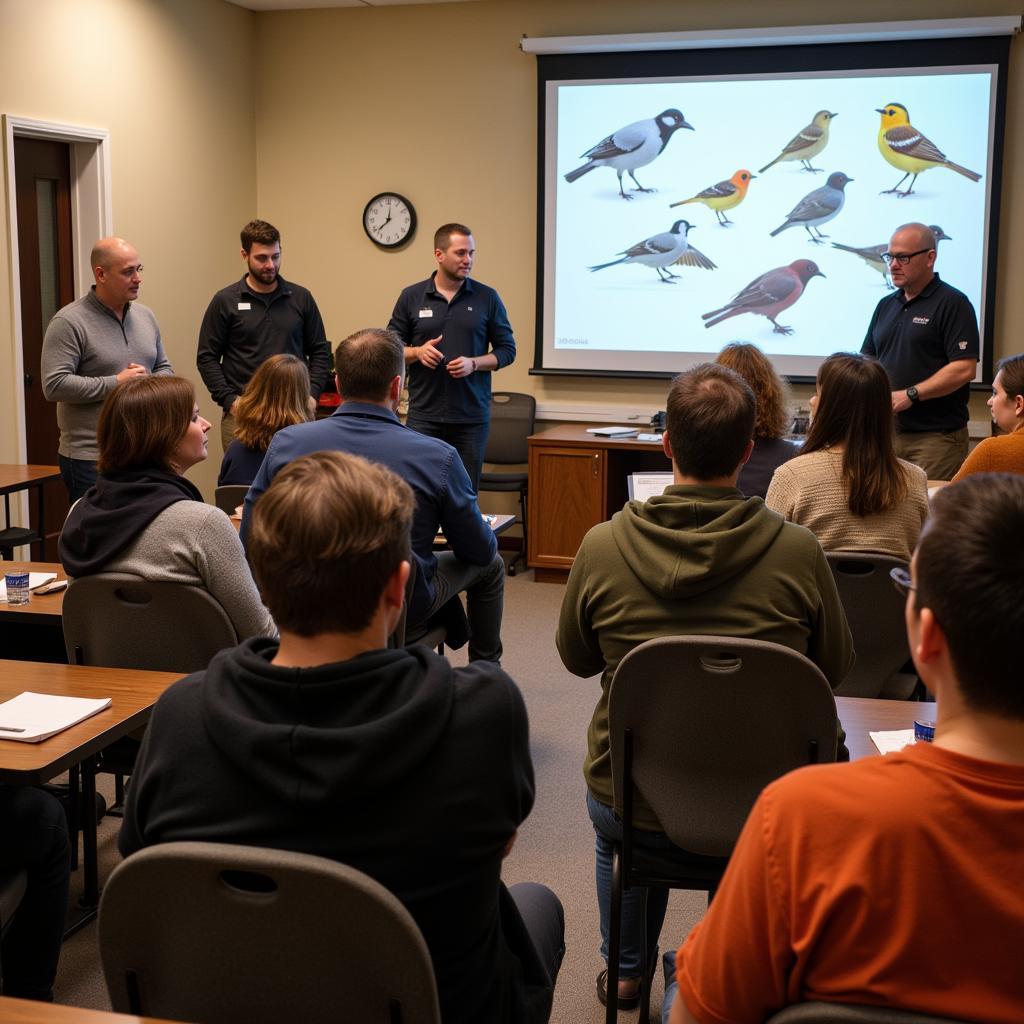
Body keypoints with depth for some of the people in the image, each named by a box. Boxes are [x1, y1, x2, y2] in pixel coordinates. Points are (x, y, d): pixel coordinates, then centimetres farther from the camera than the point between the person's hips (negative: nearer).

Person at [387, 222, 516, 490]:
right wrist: (417, 352, -11)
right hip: (423, 415, 0)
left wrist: (474, 363, -11)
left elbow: (507, 349, 6)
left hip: (472, 416, 0)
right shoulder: (411, 297, 5)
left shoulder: (487, 298, 4)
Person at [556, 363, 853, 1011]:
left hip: (631, 805, 0)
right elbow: (836, 669, -2)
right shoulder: (798, 552, -19)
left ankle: (627, 972, 48)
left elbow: (575, 659, 2)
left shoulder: (603, 547, -16)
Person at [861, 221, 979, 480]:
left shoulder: (952, 303, -6)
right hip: (888, 430, 6)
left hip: (936, 436, -6)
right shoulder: (886, 305, 16)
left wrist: (909, 395, -19)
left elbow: (964, 369, -15)